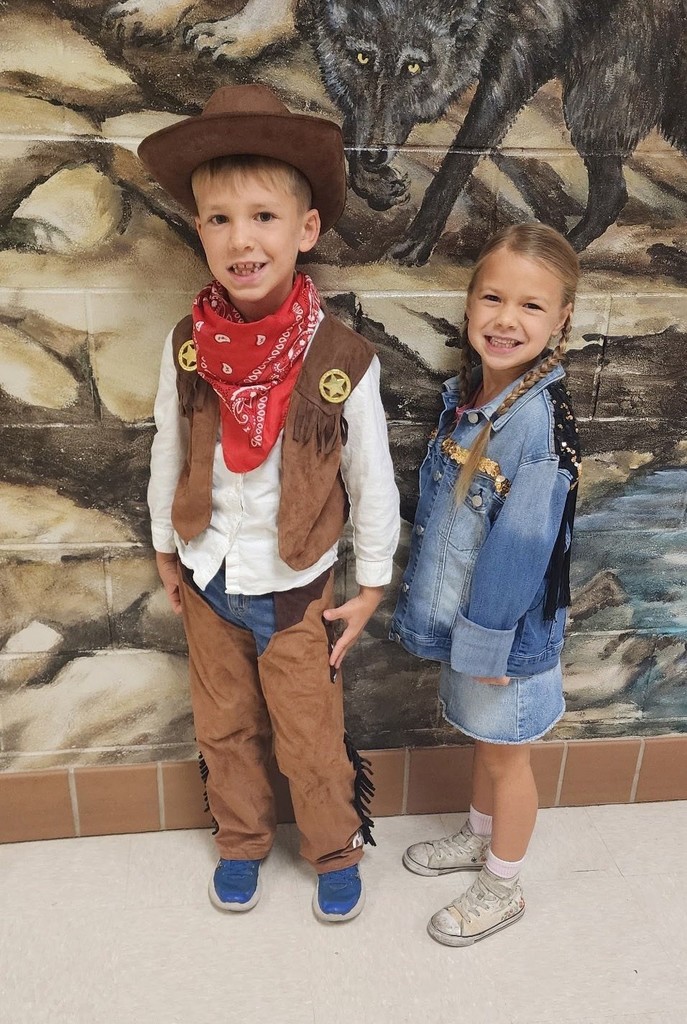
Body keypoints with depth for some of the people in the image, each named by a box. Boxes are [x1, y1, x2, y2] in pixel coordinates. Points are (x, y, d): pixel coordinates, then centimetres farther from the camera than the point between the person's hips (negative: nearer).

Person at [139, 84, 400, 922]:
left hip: (295, 588, -3)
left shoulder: (344, 360, -20)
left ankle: (336, 850, 42)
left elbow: (372, 481, -9)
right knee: (224, 729, 21)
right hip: (207, 581, 3)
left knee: (312, 741, 14)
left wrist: (371, 586, -2)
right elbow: (168, 453, 2)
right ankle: (241, 842, 47)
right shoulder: (186, 345, -12)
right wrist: (166, 550, 10)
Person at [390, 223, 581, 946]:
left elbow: (522, 546, -24)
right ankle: (480, 836, 51)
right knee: (482, 737, 26)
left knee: (506, 751, 13)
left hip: (508, 622, -7)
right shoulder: (465, 396, -1)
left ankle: (503, 887, 37)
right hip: (461, 612, 7)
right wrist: (424, 601, 13)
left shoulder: (541, 423, -26)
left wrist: (488, 639, -18)